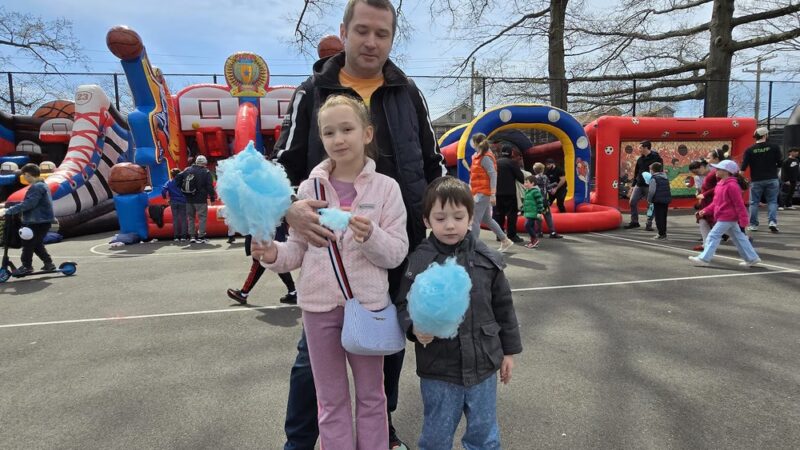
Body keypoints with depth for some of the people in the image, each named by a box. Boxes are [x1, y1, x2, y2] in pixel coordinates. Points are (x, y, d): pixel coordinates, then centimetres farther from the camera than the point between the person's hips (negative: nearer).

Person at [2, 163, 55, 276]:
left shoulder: (36, 187, -18)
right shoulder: (42, 185, 15)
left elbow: (28, 203, -26)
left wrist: (12, 210, -22)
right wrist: (14, 208, 16)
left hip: (38, 222, -10)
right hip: (41, 221, 10)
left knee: (28, 243, -2)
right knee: (37, 244, 19)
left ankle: (26, 266, 5)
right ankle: (48, 263, 21)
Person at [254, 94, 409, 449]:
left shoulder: (386, 187, -6)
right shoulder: (309, 188, -1)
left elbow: (397, 253, -7)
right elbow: (298, 249, 4)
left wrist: (370, 236, -26)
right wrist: (274, 255, -17)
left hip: (368, 304, -1)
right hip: (319, 305, 2)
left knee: (371, 396, 19)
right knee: (331, 400, 17)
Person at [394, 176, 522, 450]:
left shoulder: (487, 259, -3)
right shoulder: (418, 262, -11)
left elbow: (503, 307, 6)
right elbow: (403, 306, -5)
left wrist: (509, 350, 10)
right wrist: (415, 327, -25)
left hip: (483, 365, 2)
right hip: (437, 370, -2)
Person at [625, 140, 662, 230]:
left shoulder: (656, 158, -7)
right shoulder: (640, 159, 9)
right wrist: (633, 185, 13)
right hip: (639, 185, 5)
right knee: (632, 202, -1)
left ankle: (649, 224, 10)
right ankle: (634, 221, 12)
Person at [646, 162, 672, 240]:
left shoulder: (654, 178, -10)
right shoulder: (665, 178, 15)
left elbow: (652, 191, -14)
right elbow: (667, 189, 19)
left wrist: (649, 199, -4)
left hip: (658, 200, -8)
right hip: (667, 199, 8)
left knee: (658, 217, -3)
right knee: (664, 216, 14)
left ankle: (661, 233, -4)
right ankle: (664, 233, 19)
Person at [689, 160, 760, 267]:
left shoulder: (731, 186, -18)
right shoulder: (721, 184, 11)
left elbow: (739, 205, -18)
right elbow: (716, 202, 18)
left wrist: (742, 222, -17)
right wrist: (706, 210, 8)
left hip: (726, 218, -10)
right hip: (729, 218, 10)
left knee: (713, 235, -8)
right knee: (738, 237, 15)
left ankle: (704, 258, -4)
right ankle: (752, 258, 24)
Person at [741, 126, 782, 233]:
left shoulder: (749, 150, -6)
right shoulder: (774, 147, -4)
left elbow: (743, 166, -10)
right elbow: (780, 163, -1)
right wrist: (772, 166, 18)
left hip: (756, 180, 0)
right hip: (772, 179, 0)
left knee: (754, 202, 9)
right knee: (772, 201, 9)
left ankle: (753, 224, 11)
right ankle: (772, 222, -5)